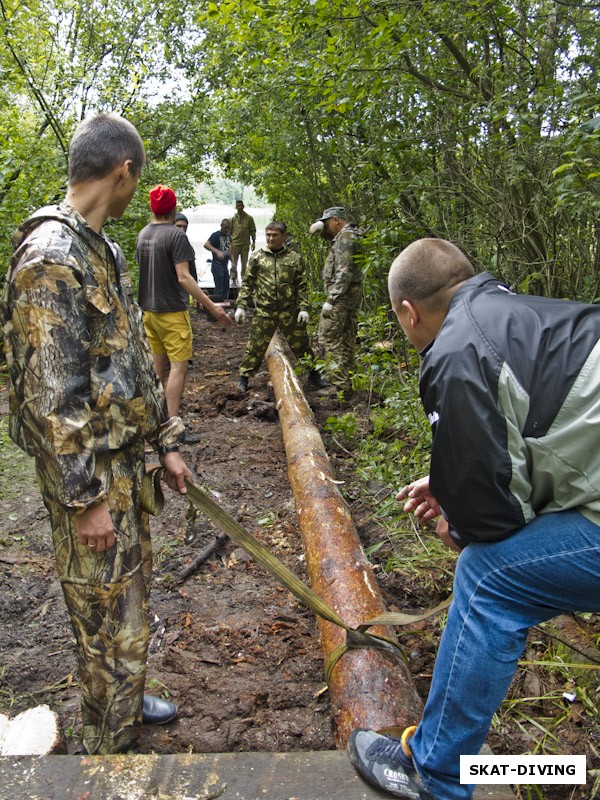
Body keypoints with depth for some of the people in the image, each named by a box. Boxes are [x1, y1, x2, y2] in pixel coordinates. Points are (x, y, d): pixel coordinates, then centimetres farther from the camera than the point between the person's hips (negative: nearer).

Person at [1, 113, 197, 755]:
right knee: (111, 618, 5)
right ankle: (111, 755, 27)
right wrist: (86, 499, -19)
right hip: (88, 472, -9)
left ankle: (124, 700, 46)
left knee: (129, 591, 24)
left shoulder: (101, 249, 11)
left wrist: (164, 443, 15)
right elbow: (53, 396, -23)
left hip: (124, 463, 9)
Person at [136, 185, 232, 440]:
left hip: (149, 309, 8)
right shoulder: (176, 235, -14)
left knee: (158, 363, 20)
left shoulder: (142, 234, 8)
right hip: (172, 310, -8)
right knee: (178, 365, -6)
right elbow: (183, 277, -21)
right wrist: (211, 306, -21)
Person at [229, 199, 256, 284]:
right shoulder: (233, 218, 2)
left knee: (244, 264, 6)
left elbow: (253, 231, 7)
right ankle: (234, 279, 11)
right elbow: (229, 231, 7)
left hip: (245, 244, 1)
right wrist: (229, 242, 2)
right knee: (234, 264, 1)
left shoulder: (249, 218, 3)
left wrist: (253, 242, 1)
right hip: (235, 244, 0)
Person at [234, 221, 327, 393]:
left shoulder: (294, 258, 5)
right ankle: (244, 377, 17)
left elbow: (301, 286, 5)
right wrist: (241, 306, -1)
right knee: (255, 347, 3)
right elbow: (247, 284, 6)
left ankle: (314, 374, 27)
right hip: (264, 312, 0)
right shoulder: (257, 256, 4)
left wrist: (303, 308, -4)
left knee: (301, 344, 9)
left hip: (290, 312, 1)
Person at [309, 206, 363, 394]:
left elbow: (343, 273, -23)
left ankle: (340, 384, -10)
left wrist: (330, 300, -24)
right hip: (354, 293, 10)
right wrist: (321, 228, 9)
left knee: (329, 337, -8)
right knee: (347, 338, 13)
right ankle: (347, 382, 19)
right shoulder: (351, 235, 16)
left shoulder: (345, 237, -15)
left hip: (342, 294, -10)